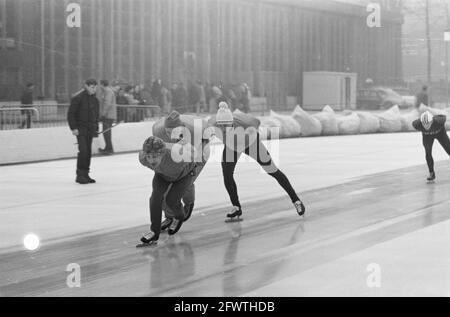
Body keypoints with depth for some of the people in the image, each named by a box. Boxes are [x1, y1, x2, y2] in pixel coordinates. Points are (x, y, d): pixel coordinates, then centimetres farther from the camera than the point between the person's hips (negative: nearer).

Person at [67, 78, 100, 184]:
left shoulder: (95, 100, 11)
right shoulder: (78, 98, -10)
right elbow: (70, 114, -10)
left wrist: (96, 129, 14)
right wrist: (73, 128, -15)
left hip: (90, 130, 6)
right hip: (80, 129, -6)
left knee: (88, 152, 6)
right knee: (83, 151, -15)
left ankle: (85, 175, 14)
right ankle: (80, 175, -9)